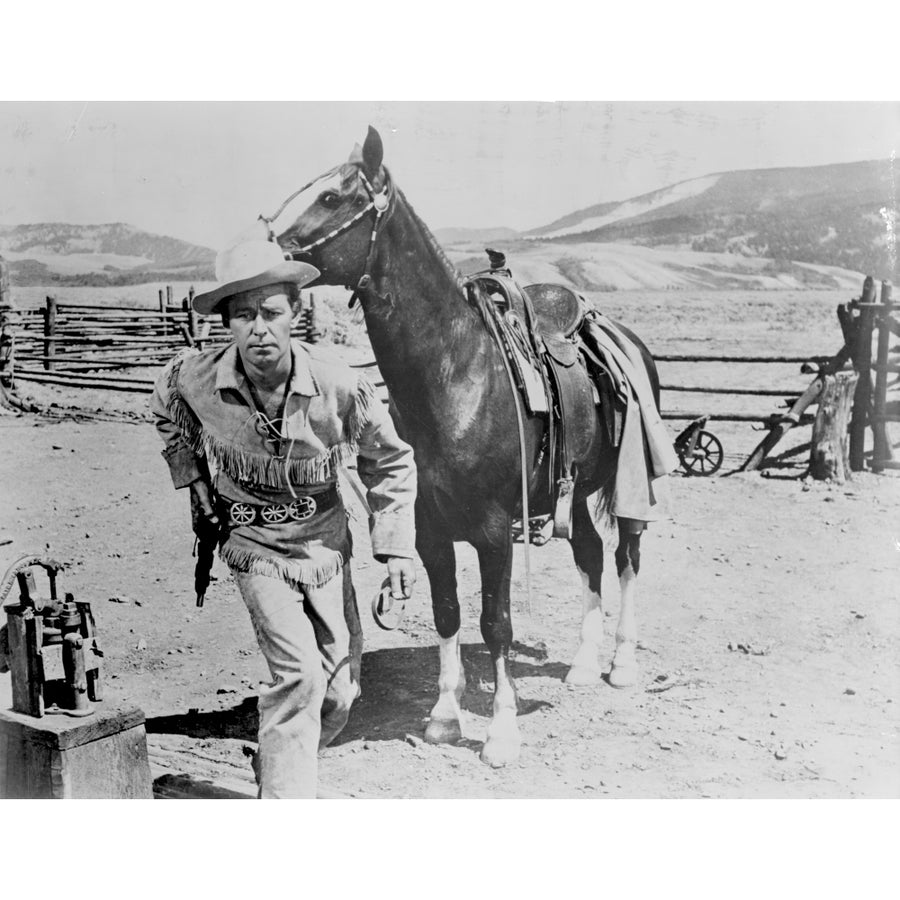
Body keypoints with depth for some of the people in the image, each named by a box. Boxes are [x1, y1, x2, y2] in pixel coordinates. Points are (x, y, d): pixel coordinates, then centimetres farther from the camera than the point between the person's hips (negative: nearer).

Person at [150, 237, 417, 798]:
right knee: (300, 672, -20)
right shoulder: (195, 379, -18)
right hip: (255, 547, -1)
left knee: (340, 693, 10)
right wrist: (195, 481, 5)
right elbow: (168, 414, 10)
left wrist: (397, 547, -9)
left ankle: (279, 760, 40)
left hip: (327, 546, 2)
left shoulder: (339, 386, -22)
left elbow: (391, 463, -5)